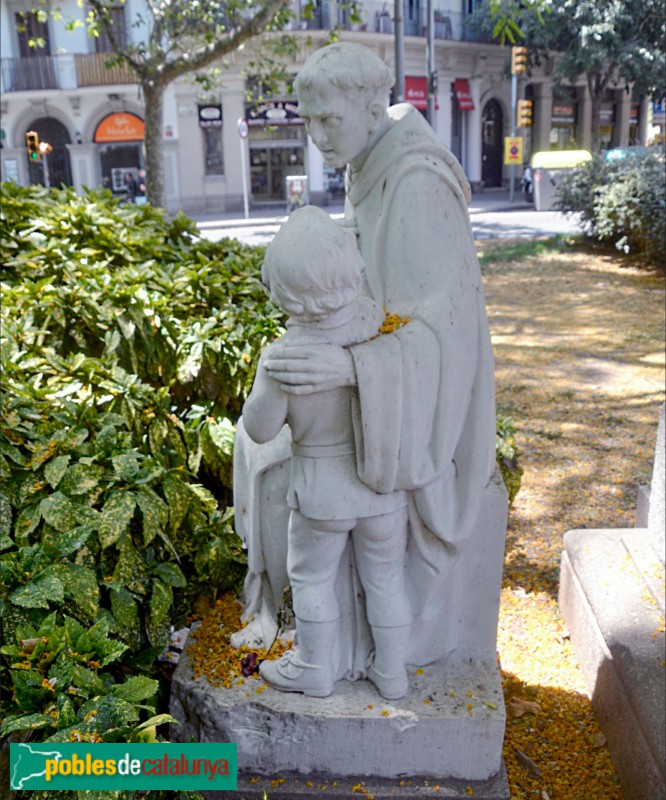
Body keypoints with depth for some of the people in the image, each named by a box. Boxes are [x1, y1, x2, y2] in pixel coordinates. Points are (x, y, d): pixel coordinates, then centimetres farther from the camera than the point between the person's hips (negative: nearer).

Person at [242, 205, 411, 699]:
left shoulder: (282, 356, -24)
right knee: (386, 578, 20)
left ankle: (314, 670, 38)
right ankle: (391, 672, 38)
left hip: (321, 490, -2)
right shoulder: (382, 327, -21)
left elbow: (260, 429, -11)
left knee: (312, 579, 21)